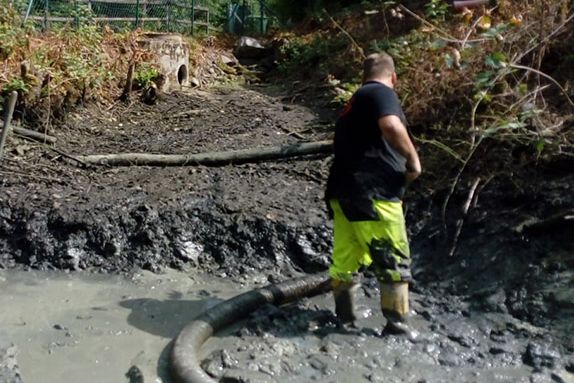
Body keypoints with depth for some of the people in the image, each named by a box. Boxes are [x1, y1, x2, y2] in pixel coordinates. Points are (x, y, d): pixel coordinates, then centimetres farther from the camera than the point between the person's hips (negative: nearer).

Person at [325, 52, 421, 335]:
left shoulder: (354, 103, 24)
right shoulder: (381, 93, -3)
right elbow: (391, 125, -24)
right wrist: (413, 158, -12)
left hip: (343, 192, 9)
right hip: (372, 194, -9)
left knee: (345, 259, 14)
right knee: (394, 261, 1)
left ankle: (344, 319, 23)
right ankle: (397, 326, 7)